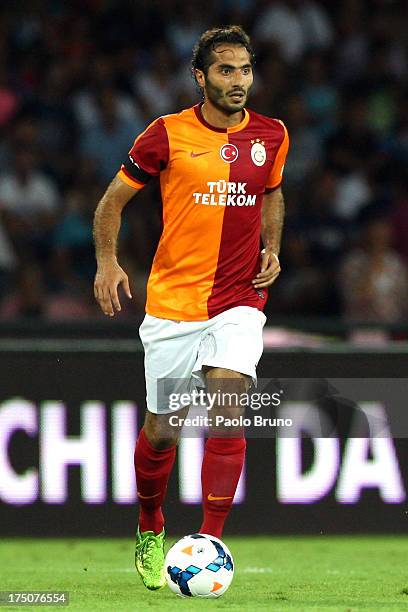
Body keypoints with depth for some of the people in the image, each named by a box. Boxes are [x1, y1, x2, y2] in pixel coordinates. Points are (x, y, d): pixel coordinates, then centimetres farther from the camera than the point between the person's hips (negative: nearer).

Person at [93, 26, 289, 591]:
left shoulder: (270, 136, 4)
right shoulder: (168, 135, -5)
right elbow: (113, 199, 5)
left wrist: (272, 249, 9)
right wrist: (108, 262, -7)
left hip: (240, 300, 1)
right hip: (172, 304, -1)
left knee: (227, 408, -20)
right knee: (162, 430, 6)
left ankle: (211, 541, -16)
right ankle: (150, 530, 33)